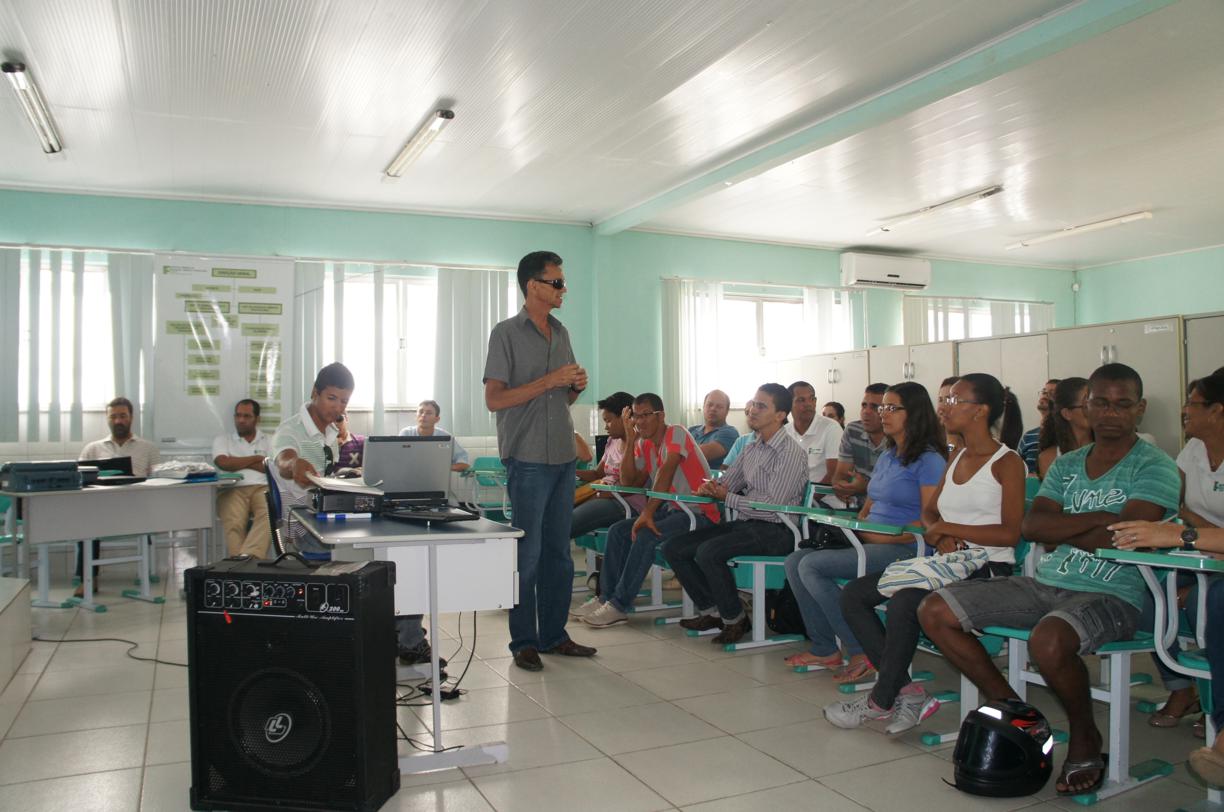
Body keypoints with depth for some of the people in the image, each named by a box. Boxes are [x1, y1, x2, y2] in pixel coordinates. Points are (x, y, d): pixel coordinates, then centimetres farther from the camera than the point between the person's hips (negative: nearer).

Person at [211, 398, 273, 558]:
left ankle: (248, 557, -54)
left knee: (269, 515, -37)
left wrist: (237, 462, 5)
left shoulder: (268, 441, 23)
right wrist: (256, 458, 9)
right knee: (234, 522, -35)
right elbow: (223, 463, 3)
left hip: (262, 488, 0)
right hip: (232, 489, 0)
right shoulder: (222, 439, 23)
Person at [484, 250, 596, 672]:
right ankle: (524, 641, 11)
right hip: (528, 459, -7)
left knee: (558, 553, 11)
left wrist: (577, 387, 0)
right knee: (527, 554, -1)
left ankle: (553, 634, 22)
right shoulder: (506, 333, -5)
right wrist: (549, 381, -16)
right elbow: (494, 399, -12)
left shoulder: (561, 333, 15)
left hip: (563, 457, 7)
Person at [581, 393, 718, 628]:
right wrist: (631, 440, -1)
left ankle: (619, 606, -17)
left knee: (645, 536, -28)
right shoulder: (644, 445, 10)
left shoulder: (677, 433, -13)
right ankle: (608, 598, -1)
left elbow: (666, 472, -26)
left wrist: (648, 512, -33)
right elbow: (629, 483, 3)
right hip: (674, 510, 8)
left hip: (700, 514, -8)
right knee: (617, 531, -5)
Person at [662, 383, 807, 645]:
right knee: (673, 547, -2)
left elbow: (772, 506, -19)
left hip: (774, 530, -9)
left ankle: (734, 618, -8)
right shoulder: (752, 448, 15)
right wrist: (710, 488, -5)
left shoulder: (790, 453, -12)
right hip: (745, 524, 9)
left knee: (708, 552, -31)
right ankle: (710, 611, 8)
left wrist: (727, 498, -13)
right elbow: (726, 483, 19)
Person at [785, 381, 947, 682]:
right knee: (795, 561, -6)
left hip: (903, 549, -9)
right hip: (871, 542, 9)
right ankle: (824, 648, -1)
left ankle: (863, 653, -12)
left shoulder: (929, 461, -9)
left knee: (812, 566, -22)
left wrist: (882, 536, -19)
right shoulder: (886, 457, 20)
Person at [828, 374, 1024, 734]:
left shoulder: (1006, 462, -6)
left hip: (987, 568, -8)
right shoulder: (957, 457, 17)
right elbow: (929, 512, 20)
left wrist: (947, 528, -12)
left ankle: (882, 700, -13)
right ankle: (906, 690, -8)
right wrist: (941, 537, -3)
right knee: (853, 594, -8)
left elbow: (1010, 533, -13)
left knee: (905, 601, -32)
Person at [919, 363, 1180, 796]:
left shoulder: (1154, 467, -3)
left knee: (1047, 640, -39)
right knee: (934, 611, -6)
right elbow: (1031, 526, 1)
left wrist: (1060, 531, -3)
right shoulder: (1066, 465, 15)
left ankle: (1085, 735, -5)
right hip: (1044, 585, 6)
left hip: (1111, 595, -6)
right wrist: (1099, 517, -10)